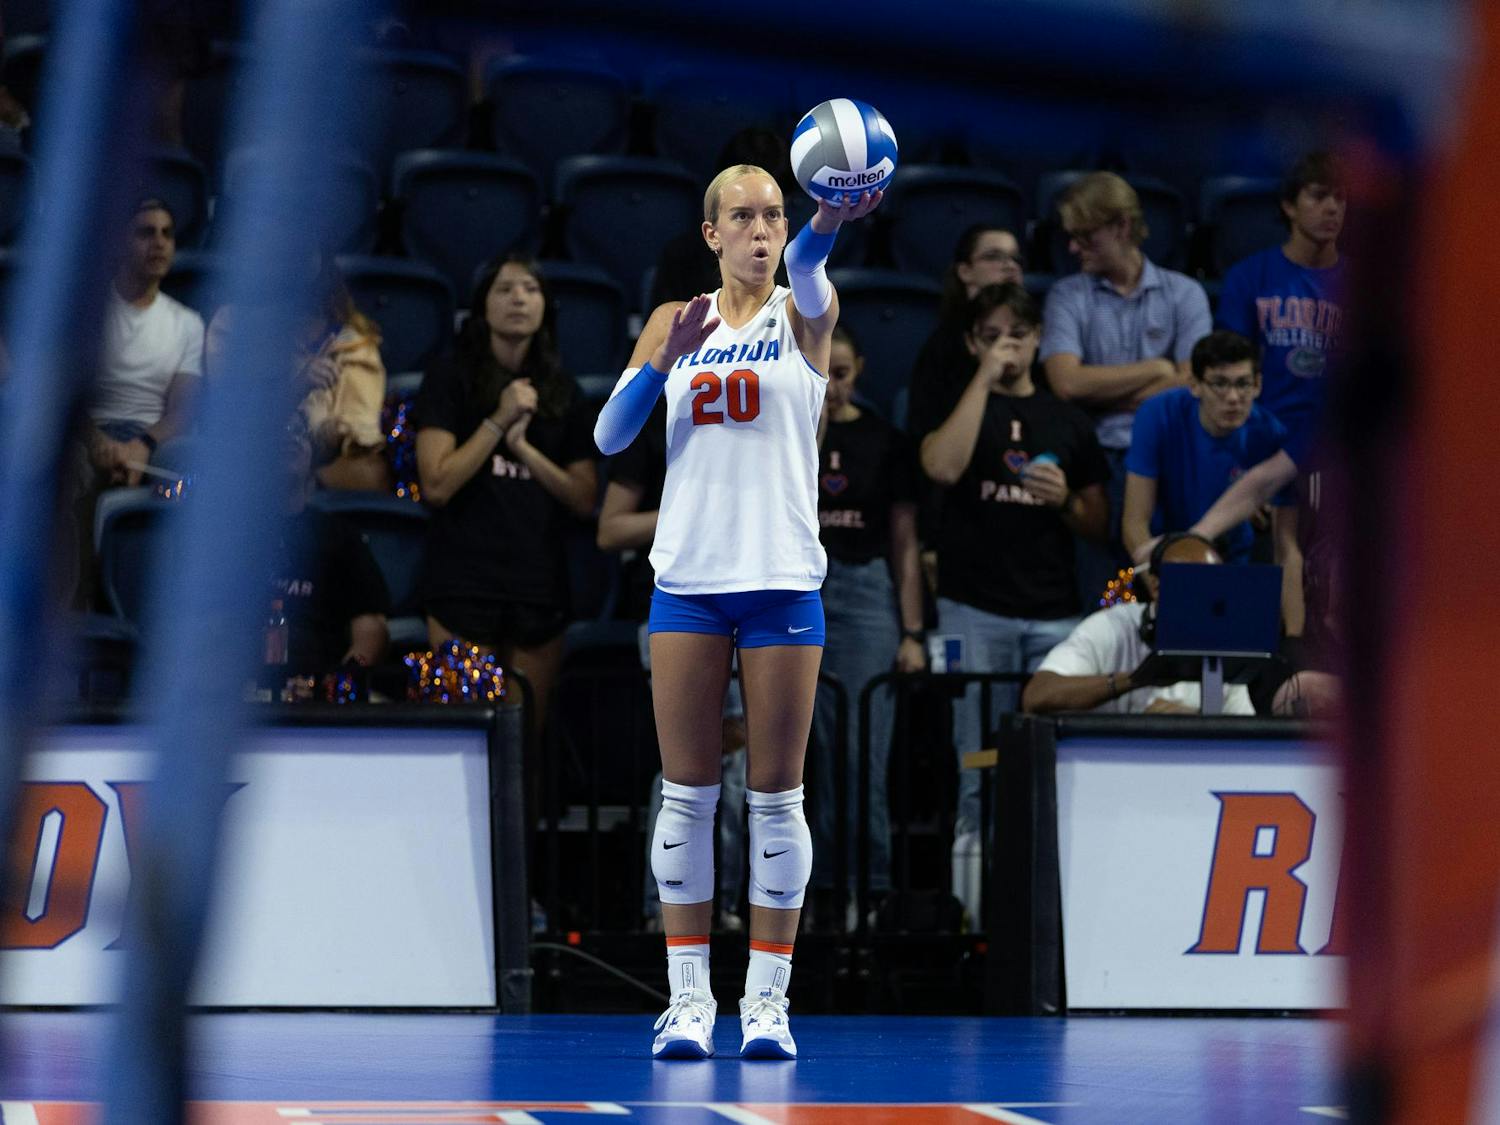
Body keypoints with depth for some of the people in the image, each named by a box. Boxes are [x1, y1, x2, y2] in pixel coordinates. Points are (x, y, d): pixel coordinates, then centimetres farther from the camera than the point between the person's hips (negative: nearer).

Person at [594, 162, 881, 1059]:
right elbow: (611, 434, 2)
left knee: (777, 793, 0)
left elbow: (806, 280, -22)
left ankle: (769, 1000, 5)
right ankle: (689, 998, 7)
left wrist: (827, 227, -44)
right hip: (688, 577, 2)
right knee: (687, 792, 2)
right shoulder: (674, 321, 9)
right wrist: (665, 360, -15)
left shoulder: (803, 315, 3)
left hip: (783, 579, -2)